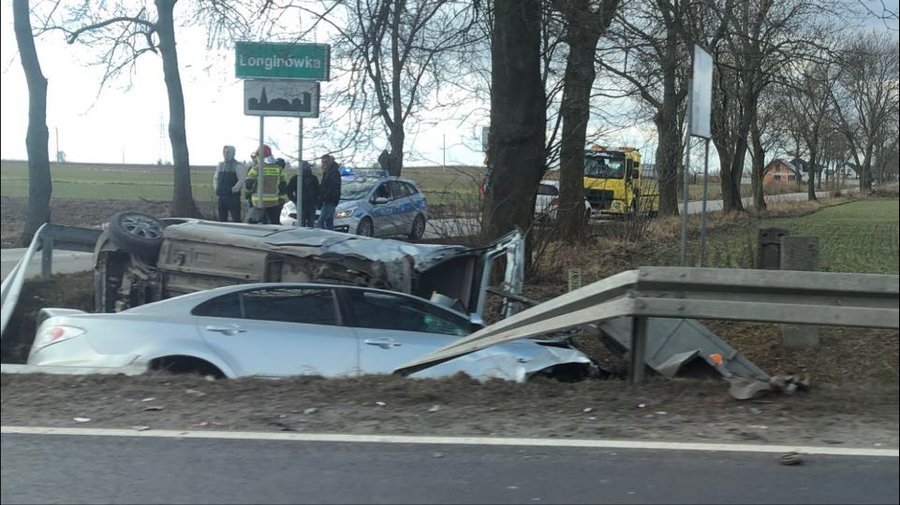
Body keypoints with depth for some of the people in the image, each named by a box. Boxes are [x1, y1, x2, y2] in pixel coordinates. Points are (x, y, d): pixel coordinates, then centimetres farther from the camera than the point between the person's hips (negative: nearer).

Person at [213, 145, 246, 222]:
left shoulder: (238, 166, -6)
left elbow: (242, 180, -14)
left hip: (233, 197, -7)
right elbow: (215, 178, 27)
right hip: (221, 197, 7)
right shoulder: (220, 165, 16)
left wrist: (233, 190, -16)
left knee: (236, 220, -5)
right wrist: (216, 188, 12)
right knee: (221, 219, 11)